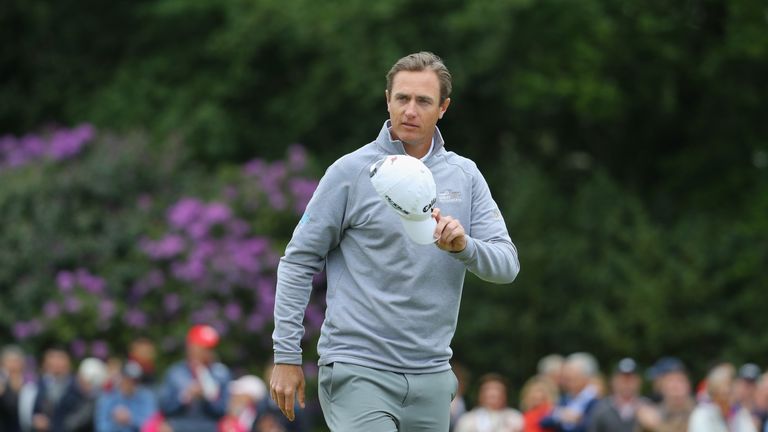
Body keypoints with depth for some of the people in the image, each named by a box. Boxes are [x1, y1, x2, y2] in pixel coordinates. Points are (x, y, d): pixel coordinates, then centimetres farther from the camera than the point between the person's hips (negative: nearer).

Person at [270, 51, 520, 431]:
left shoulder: (466, 177, 10)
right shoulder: (351, 171, -2)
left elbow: (507, 264, 5)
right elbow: (299, 261, 1)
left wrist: (464, 246, -17)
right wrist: (286, 355, -3)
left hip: (431, 377, 5)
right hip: (357, 371, -5)